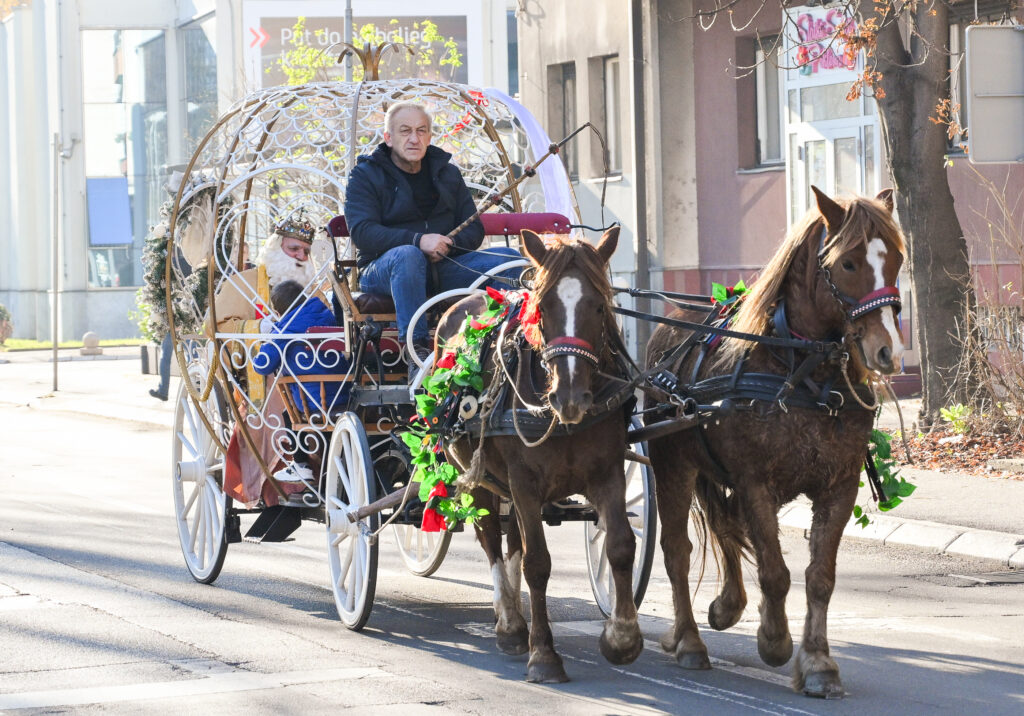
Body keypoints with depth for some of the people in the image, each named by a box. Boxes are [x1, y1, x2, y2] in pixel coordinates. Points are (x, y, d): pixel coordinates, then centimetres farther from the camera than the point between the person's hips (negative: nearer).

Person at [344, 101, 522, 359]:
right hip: (382, 269, -5)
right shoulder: (365, 175, 2)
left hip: (444, 265, 5)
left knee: (509, 258, -15)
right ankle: (416, 350, -43)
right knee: (408, 255, -40)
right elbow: (362, 232, -13)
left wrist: (448, 244, -13)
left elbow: (474, 229, 13)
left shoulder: (448, 173, 17)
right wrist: (418, 241, -26)